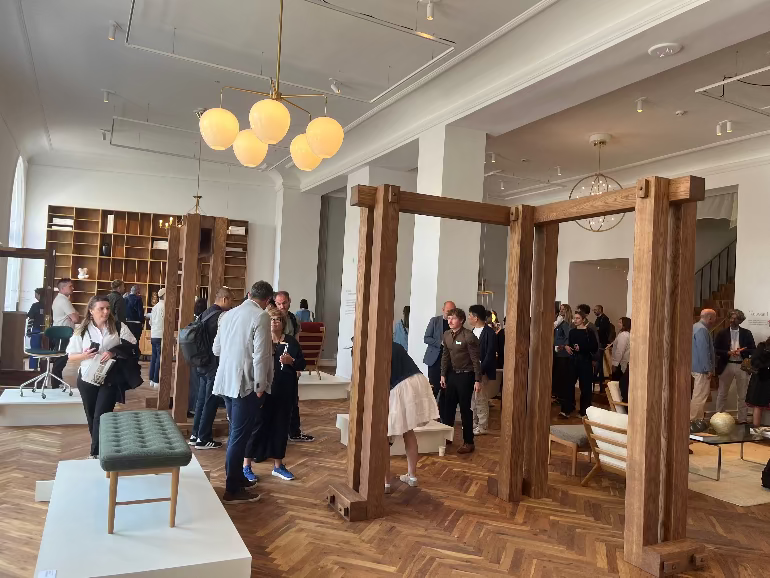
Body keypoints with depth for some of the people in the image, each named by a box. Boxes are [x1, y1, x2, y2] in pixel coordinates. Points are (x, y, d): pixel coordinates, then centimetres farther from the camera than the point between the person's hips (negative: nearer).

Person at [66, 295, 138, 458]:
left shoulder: (118, 327, -4)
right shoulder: (82, 330, 0)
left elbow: (132, 348, -2)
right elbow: (70, 356, 3)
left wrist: (115, 352, -18)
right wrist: (84, 355, -18)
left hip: (110, 379, -2)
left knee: (101, 417, -7)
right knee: (91, 417, 13)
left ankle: (96, 452, 2)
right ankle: (101, 447, 31)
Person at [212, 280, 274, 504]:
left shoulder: (228, 314, 11)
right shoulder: (261, 317, -12)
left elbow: (216, 349, 18)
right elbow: (260, 355, -18)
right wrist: (260, 387, -11)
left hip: (227, 381, 8)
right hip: (246, 384, -8)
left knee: (236, 433, 20)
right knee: (239, 436, 0)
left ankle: (237, 477, 32)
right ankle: (232, 490, 7)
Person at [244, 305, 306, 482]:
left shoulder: (291, 341, 8)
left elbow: (302, 364, 7)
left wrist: (291, 361, -12)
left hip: (285, 393, 3)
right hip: (263, 390, -3)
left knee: (281, 426, 11)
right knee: (258, 425, 2)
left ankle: (278, 465, 25)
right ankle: (246, 465, 15)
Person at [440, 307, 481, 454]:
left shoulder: (468, 336, -18)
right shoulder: (446, 335, 2)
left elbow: (475, 359, -15)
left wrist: (478, 380, -15)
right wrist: (443, 375, 10)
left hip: (466, 375, -6)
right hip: (452, 374, 6)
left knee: (465, 409, 1)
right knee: (447, 407, 13)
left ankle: (468, 442, 13)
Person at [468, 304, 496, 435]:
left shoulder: (489, 333, -12)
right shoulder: (473, 331, 11)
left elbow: (490, 355, -16)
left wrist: (481, 371, -18)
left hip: (483, 372, -7)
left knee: (481, 400, -1)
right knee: (471, 399, 12)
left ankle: (482, 427, 11)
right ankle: (473, 423, 24)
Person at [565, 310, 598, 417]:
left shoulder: (589, 332, -5)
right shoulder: (572, 331, 10)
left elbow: (595, 347, -10)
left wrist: (581, 348, -18)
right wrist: (566, 347, 0)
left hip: (585, 361, -4)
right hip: (573, 360, 4)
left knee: (585, 386, 2)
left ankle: (584, 411, 14)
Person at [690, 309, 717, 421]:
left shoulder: (696, 326, 14)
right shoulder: (702, 330, -18)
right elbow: (703, 351, -23)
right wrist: (709, 369, -19)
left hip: (697, 367, 11)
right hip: (702, 368, -11)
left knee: (699, 395, 16)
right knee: (700, 396, -6)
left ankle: (695, 419, 22)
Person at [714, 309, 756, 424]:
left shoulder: (747, 334, 3)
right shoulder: (722, 333, 2)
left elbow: (753, 350, 2)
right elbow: (716, 350, -2)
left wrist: (741, 351, -15)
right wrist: (729, 353, -16)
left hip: (742, 366, 0)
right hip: (726, 366, 0)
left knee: (742, 395, 7)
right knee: (722, 394, 6)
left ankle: (743, 419, 16)